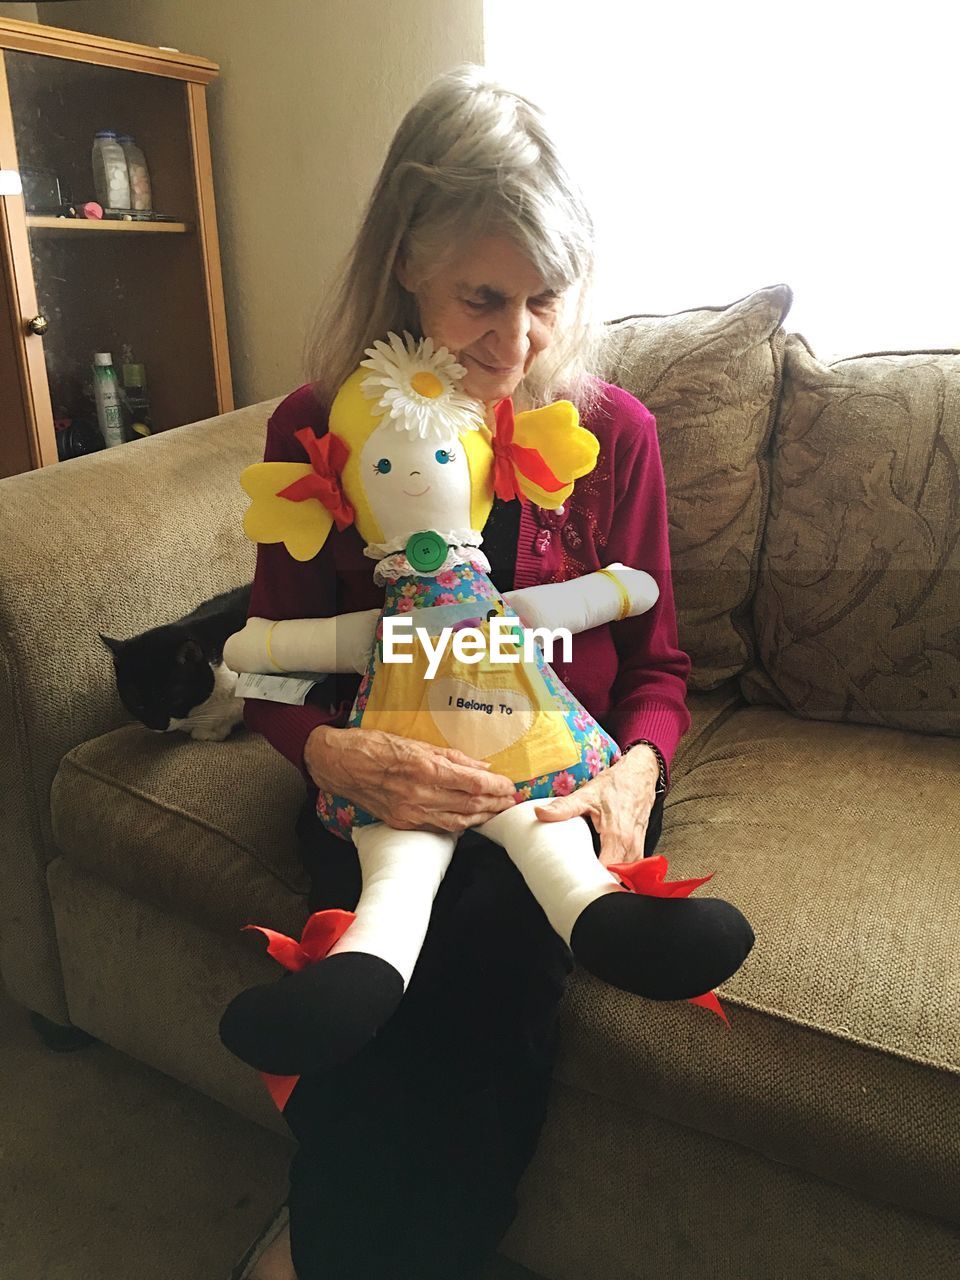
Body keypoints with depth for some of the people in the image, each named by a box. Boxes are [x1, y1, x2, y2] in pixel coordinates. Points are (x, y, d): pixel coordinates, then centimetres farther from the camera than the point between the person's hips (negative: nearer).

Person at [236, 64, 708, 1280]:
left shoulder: (613, 430, 0)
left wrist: (636, 770, -16)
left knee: (490, 952, -27)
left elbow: (656, 660, 6)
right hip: (386, 783, 0)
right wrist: (336, 754, -22)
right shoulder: (314, 431, -2)